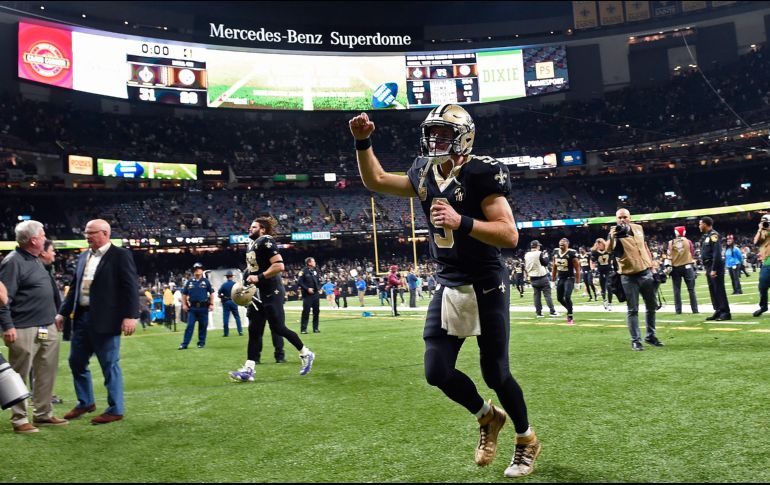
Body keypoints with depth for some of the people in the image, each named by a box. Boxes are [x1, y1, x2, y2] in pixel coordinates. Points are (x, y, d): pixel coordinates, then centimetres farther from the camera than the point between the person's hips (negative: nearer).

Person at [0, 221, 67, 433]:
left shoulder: (36, 260, 14)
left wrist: (54, 316, 23)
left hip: (47, 328, 9)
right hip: (24, 330, -9)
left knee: (47, 372, 13)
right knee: (20, 375, 3)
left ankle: (43, 414, 24)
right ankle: (19, 420, 13)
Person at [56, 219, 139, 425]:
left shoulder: (120, 255, -9)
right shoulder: (83, 256, 13)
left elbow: (131, 287, -14)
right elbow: (74, 288, 18)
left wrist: (130, 316, -20)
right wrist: (62, 313, 16)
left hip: (105, 320, -8)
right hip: (82, 317, 8)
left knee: (110, 365, 1)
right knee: (76, 361, 16)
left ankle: (116, 410, 12)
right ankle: (85, 402, 35)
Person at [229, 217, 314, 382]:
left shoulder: (266, 242, -14)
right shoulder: (252, 244, 15)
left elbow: (279, 266, -23)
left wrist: (259, 278, -22)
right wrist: (247, 280, 12)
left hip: (271, 293, -9)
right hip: (258, 293, 9)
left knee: (278, 328, -5)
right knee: (254, 330, 4)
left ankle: (306, 354, 15)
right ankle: (248, 370, 5)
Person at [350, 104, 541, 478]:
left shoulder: (480, 174, -15)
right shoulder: (424, 173, 5)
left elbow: (510, 235, -21)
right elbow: (375, 181, 17)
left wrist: (461, 222, -31)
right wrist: (362, 142, 6)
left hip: (486, 287, -6)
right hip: (448, 287, 6)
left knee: (495, 374, 4)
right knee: (437, 371, 2)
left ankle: (527, 440, 32)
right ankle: (488, 418, 31)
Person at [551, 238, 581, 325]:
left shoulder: (571, 253, -14)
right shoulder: (555, 252, 4)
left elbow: (577, 268, -11)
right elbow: (554, 267, 13)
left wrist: (578, 281, -13)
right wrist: (553, 279, 14)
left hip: (569, 278, -6)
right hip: (560, 278, 7)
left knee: (567, 297, -17)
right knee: (559, 298, 10)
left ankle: (570, 318, -3)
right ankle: (569, 310, 35)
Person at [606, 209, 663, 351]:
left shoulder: (638, 228, 5)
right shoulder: (615, 233, -12)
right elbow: (609, 250, -31)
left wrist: (651, 263, 17)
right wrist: (612, 237, -51)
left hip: (645, 272, 5)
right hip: (628, 276, -5)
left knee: (651, 305, 14)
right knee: (633, 309, -1)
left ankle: (650, 335, 29)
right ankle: (635, 340, 6)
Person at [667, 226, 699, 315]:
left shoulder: (671, 243, -3)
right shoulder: (688, 241, 0)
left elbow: (669, 256, -5)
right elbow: (693, 254, 6)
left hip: (675, 268, 0)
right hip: (687, 266, 0)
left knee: (677, 290, 4)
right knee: (691, 289, 5)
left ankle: (678, 310, 4)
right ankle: (695, 309, 6)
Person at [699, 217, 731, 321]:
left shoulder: (713, 235, -13)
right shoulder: (706, 236, 15)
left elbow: (717, 253, -20)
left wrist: (714, 269, -23)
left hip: (715, 267, -9)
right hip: (709, 267, 9)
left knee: (719, 289, -6)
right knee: (712, 290, 11)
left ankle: (726, 313, -1)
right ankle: (718, 311, 16)